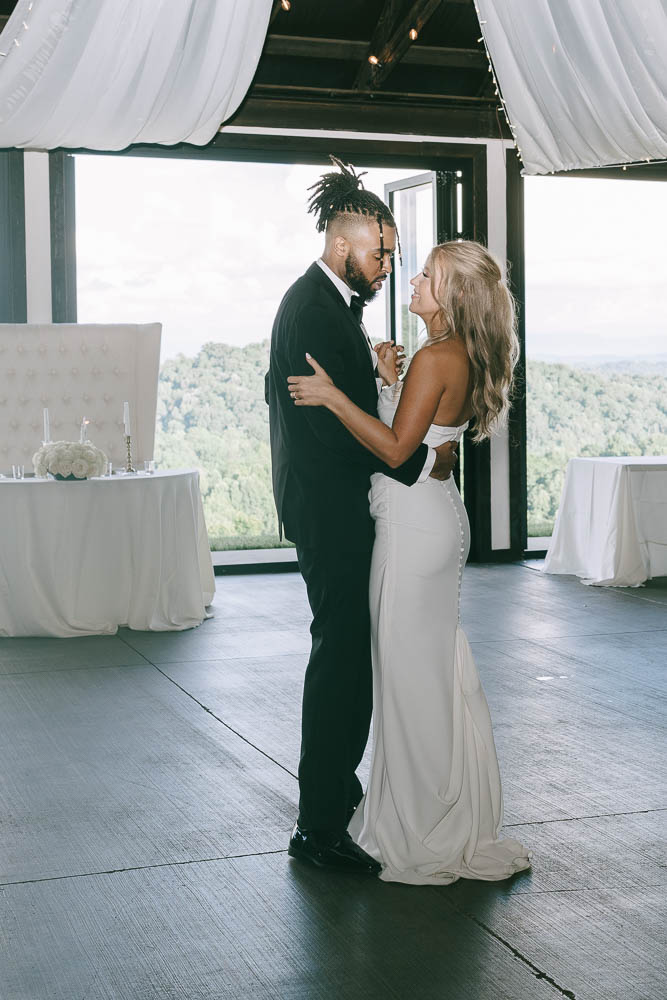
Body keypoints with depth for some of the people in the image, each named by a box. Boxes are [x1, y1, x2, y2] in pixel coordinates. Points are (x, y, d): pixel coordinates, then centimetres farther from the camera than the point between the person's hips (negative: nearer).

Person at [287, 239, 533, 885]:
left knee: (411, 668, -1)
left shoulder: (435, 358, -18)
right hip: (436, 515, 10)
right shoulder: (461, 358, 12)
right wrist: (389, 382, 14)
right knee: (438, 663, 17)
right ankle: (455, 820, 28)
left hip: (414, 519, -10)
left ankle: (422, 837, 11)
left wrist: (333, 395, -19)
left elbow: (395, 448, -22)